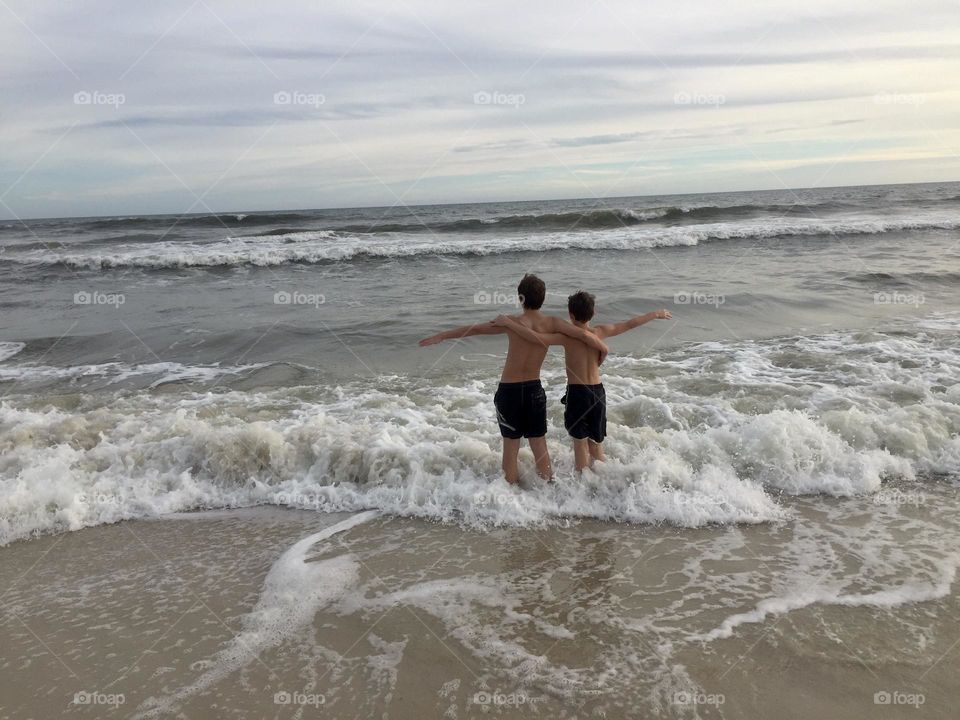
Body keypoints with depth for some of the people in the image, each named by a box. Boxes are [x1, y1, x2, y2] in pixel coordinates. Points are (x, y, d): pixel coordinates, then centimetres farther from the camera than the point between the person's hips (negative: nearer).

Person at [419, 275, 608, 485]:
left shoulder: (512, 322, -13)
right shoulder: (552, 323, -7)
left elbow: (474, 329, -8)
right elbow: (584, 334, -16)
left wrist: (441, 336, 1)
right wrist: (602, 347, 4)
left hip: (509, 391, -2)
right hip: (534, 390, 2)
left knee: (511, 448, 12)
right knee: (540, 447, 16)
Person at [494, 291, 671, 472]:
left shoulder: (568, 337, -15)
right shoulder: (600, 332, -3)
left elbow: (536, 337, -27)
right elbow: (630, 324, 9)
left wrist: (508, 322, -21)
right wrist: (656, 314, 23)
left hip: (576, 393, -4)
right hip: (598, 392, 4)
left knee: (580, 442, 8)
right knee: (596, 442, 19)